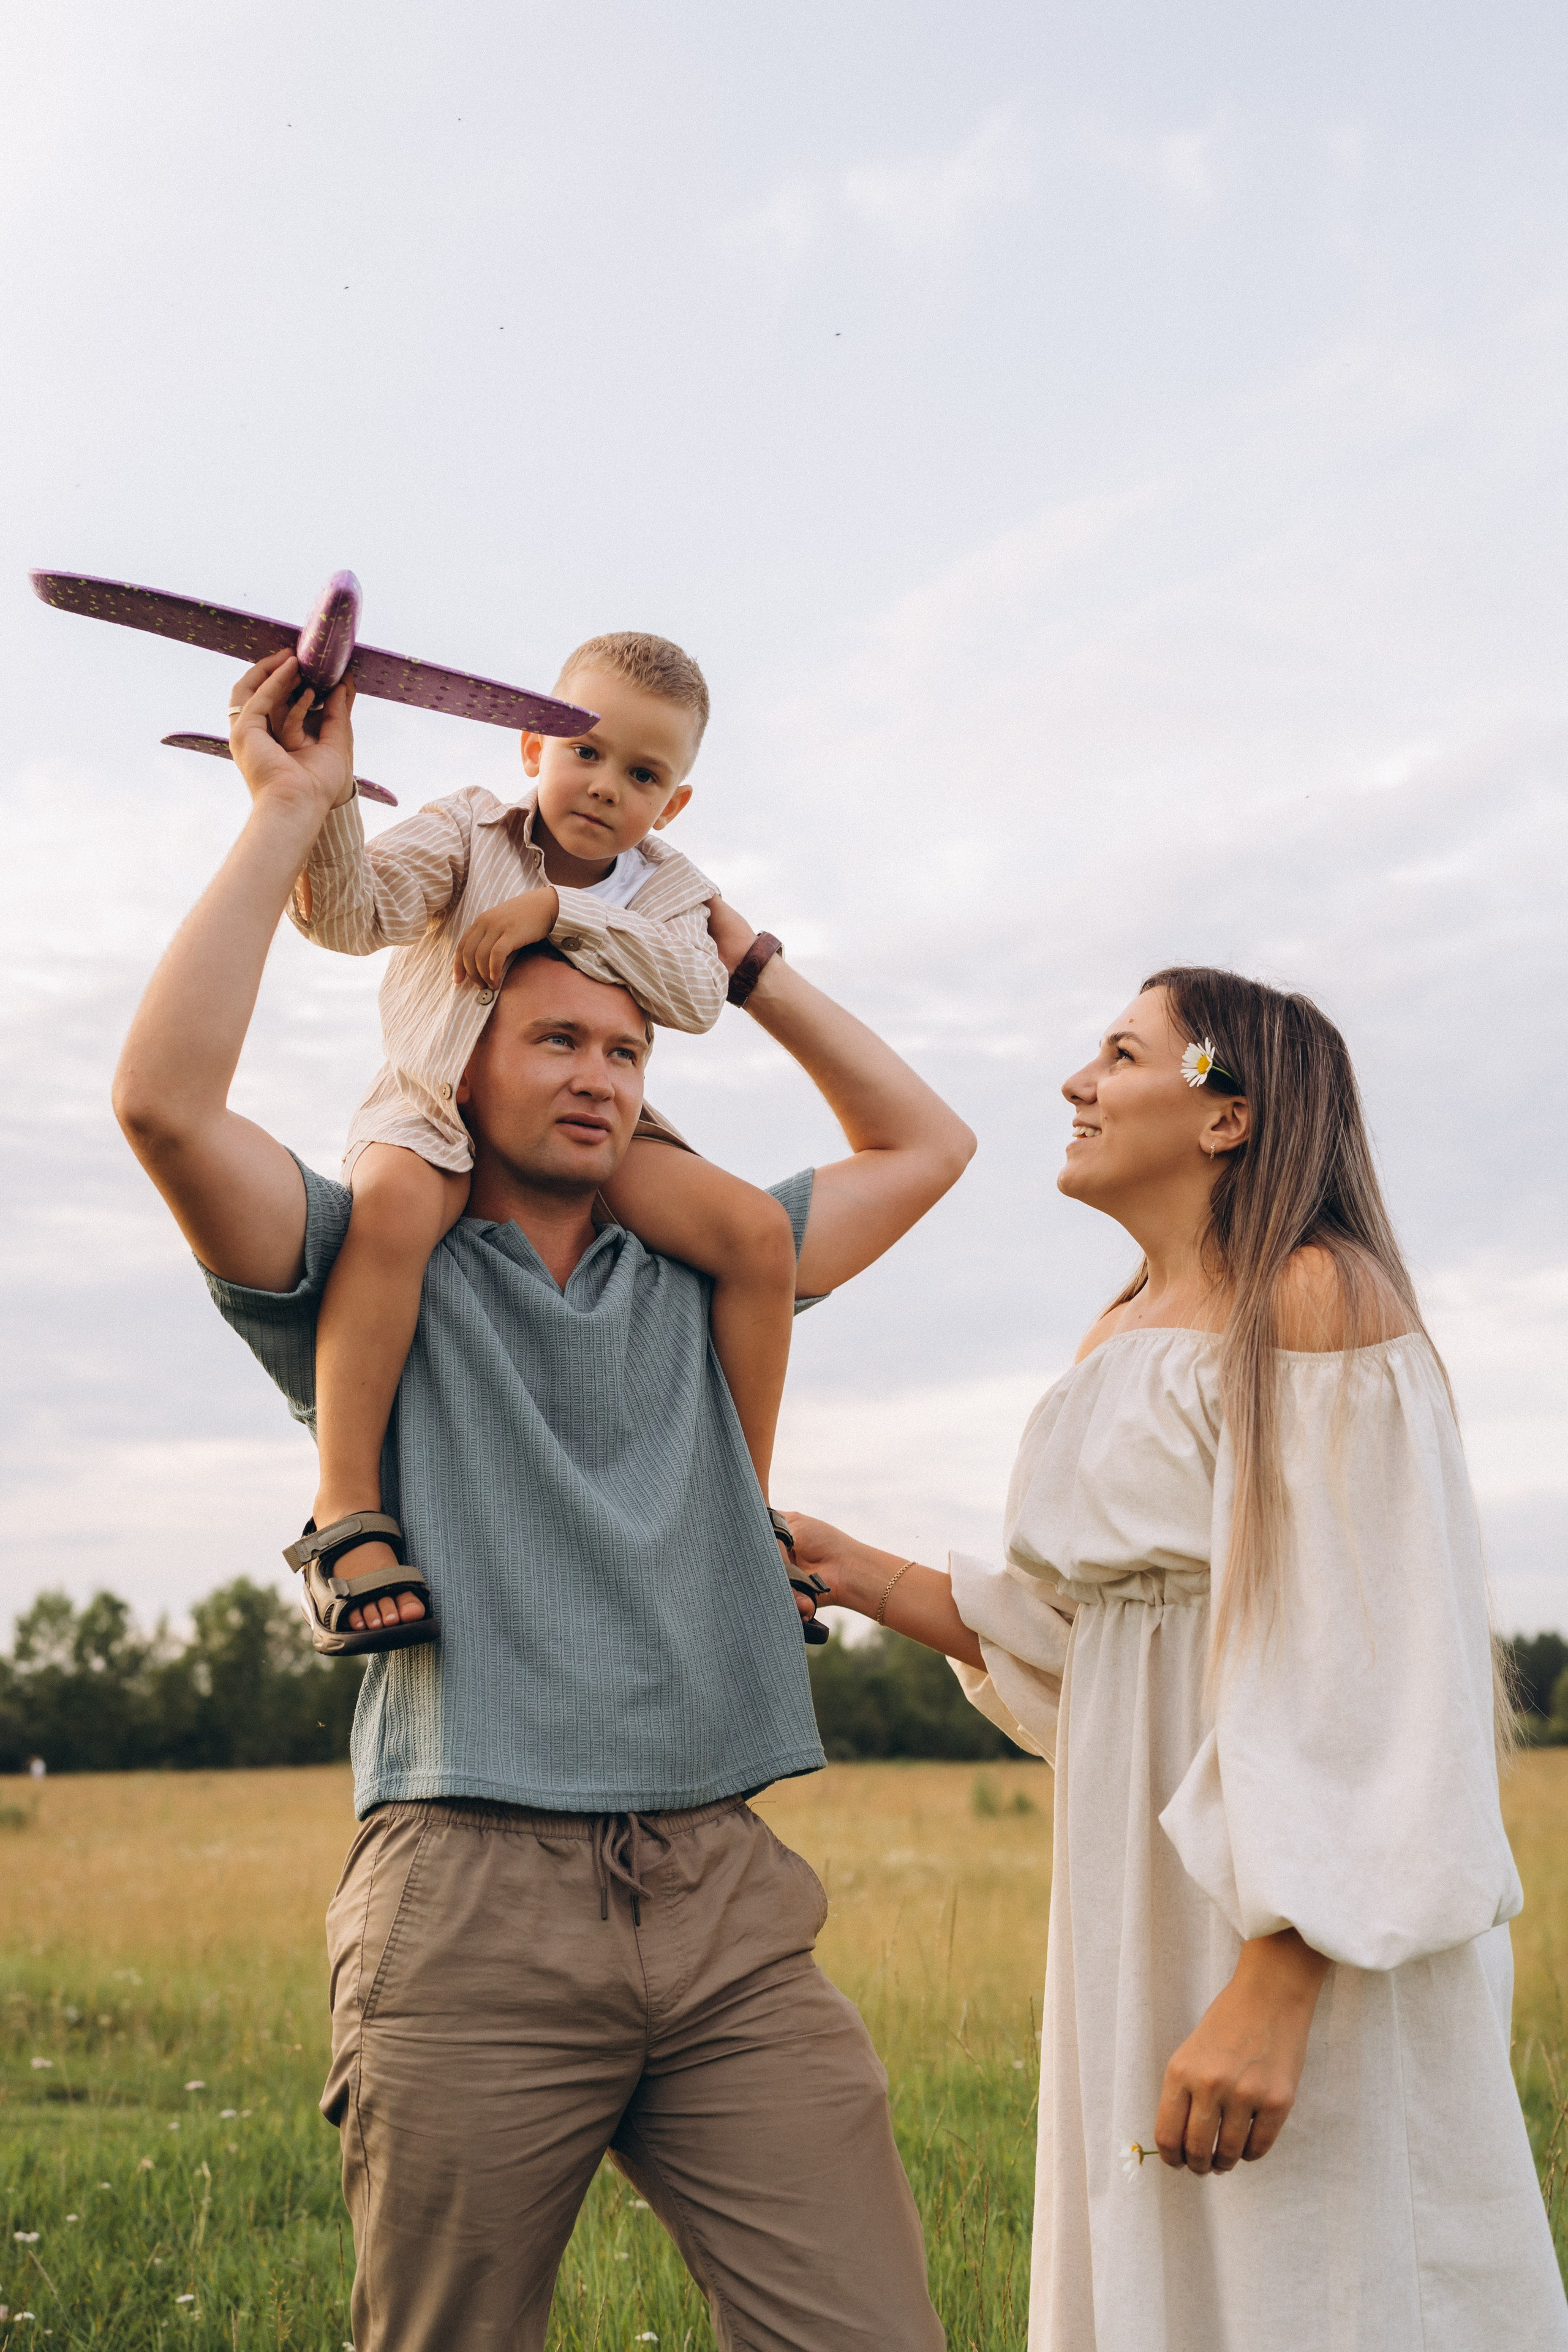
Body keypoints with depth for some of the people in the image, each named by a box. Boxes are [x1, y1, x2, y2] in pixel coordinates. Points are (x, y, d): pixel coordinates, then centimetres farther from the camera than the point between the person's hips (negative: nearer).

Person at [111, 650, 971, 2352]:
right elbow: (165, 1099, -8)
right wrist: (292, 807, -3)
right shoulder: (375, 1277, 8)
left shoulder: (694, 1282, 21)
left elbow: (922, 1143, 27)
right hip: (471, 1909, -3)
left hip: (726, 1907, 4)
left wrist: (730, 950, 24)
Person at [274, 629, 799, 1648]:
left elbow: (697, 995, -16)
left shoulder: (665, 887, 5)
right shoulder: (471, 832, -4)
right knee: (393, 1198, -40)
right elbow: (353, 912, -21)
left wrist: (558, 908, -23)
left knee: (759, 1228, -18)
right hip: (436, 1110, -3)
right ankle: (348, 1514, -35)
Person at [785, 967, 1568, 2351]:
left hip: (1305, 1929, -8)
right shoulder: (1127, 1336, 14)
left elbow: (1364, 1676, -19)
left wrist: (1273, 1989, -25)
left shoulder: (1313, 1301, -12)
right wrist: (860, 1575, 11)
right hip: (1147, 1914, 8)